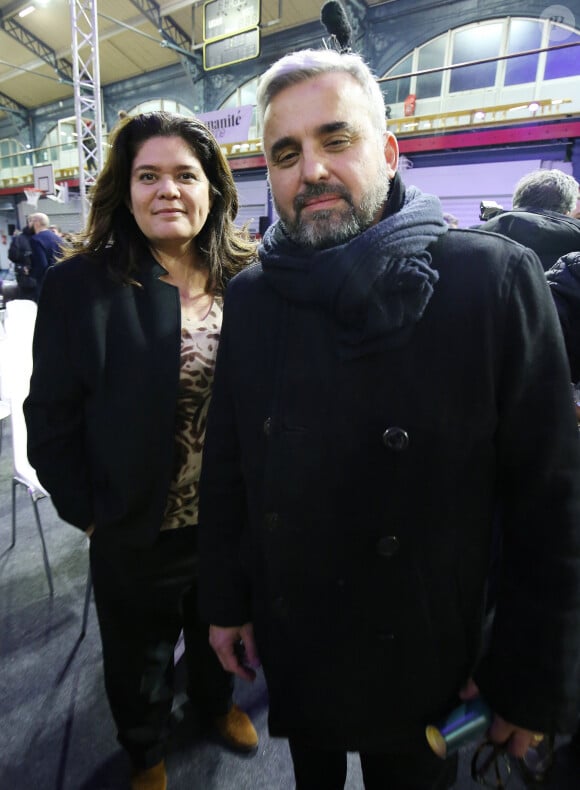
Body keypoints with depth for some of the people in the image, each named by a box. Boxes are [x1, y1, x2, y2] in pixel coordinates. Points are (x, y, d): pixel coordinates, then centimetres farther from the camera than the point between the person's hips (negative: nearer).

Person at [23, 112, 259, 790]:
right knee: (140, 653, 25)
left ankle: (215, 700, 63)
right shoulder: (81, 285, -13)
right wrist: (87, 512, -8)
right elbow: (52, 419, -9)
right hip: (136, 529, -2)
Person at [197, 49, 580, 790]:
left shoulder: (495, 279, -17)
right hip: (286, 638, 4)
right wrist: (224, 600, 4)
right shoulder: (249, 296, -6)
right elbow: (225, 465, -1)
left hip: (425, 653, -2)